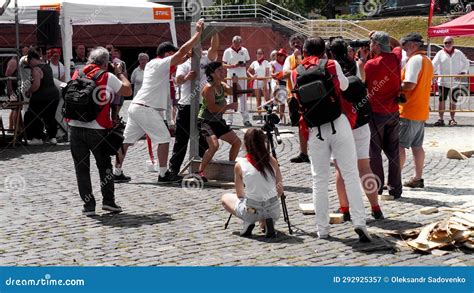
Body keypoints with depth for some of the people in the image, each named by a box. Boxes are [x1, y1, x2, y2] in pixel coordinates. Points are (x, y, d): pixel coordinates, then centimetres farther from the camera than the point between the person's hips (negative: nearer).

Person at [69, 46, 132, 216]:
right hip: (97, 129, -3)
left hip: (75, 127, 3)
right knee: (104, 165, 15)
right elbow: (128, 91, 5)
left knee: (81, 167, 7)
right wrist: (120, 73, 19)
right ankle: (108, 200, 12)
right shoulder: (108, 77, -2)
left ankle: (88, 205, 7)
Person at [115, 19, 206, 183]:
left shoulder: (151, 64, 18)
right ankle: (163, 174, 0)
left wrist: (188, 56, 16)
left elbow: (178, 61, 28)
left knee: (127, 140, 10)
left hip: (135, 107, 9)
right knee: (164, 138, -2)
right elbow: (182, 51, -11)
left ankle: (117, 172, 16)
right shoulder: (161, 64, -8)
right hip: (147, 109, -9)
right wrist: (198, 32, -6)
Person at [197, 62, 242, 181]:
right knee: (214, 145, -29)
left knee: (237, 142, 9)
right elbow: (212, 108, -27)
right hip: (206, 121, -9)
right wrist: (228, 106, -22)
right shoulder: (209, 88, -18)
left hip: (218, 121, 9)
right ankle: (200, 171, -17)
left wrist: (236, 83, -8)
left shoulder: (222, 86, 7)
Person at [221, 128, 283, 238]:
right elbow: (280, 190, 4)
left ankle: (248, 222, 4)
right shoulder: (272, 161, -3)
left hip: (251, 211, -2)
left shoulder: (240, 165, -8)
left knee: (225, 198, 25)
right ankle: (266, 221, 8)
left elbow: (239, 195, 2)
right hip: (273, 211, 2)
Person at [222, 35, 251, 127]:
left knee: (243, 98, 2)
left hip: (242, 77, 2)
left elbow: (248, 62, 13)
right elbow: (224, 65, 0)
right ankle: (229, 120, 4)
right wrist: (233, 66, -16)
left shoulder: (244, 50, 6)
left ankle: (246, 119, 4)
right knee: (231, 98, 0)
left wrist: (245, 64, -10)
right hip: (231, 77, -1)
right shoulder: (227, 51, 0)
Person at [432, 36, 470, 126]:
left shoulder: (458, 53, 4)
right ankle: (441, 119, 4)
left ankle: (452, 119, 15)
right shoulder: (440, 53, 0)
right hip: (443, 82, -1)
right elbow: (434, 64, -8)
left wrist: (462, 73, -1)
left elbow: (466, 63, 12)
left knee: (453, 101, 7)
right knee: (442, 100, 0)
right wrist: (434, 73, -25)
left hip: (455, 82, 1)